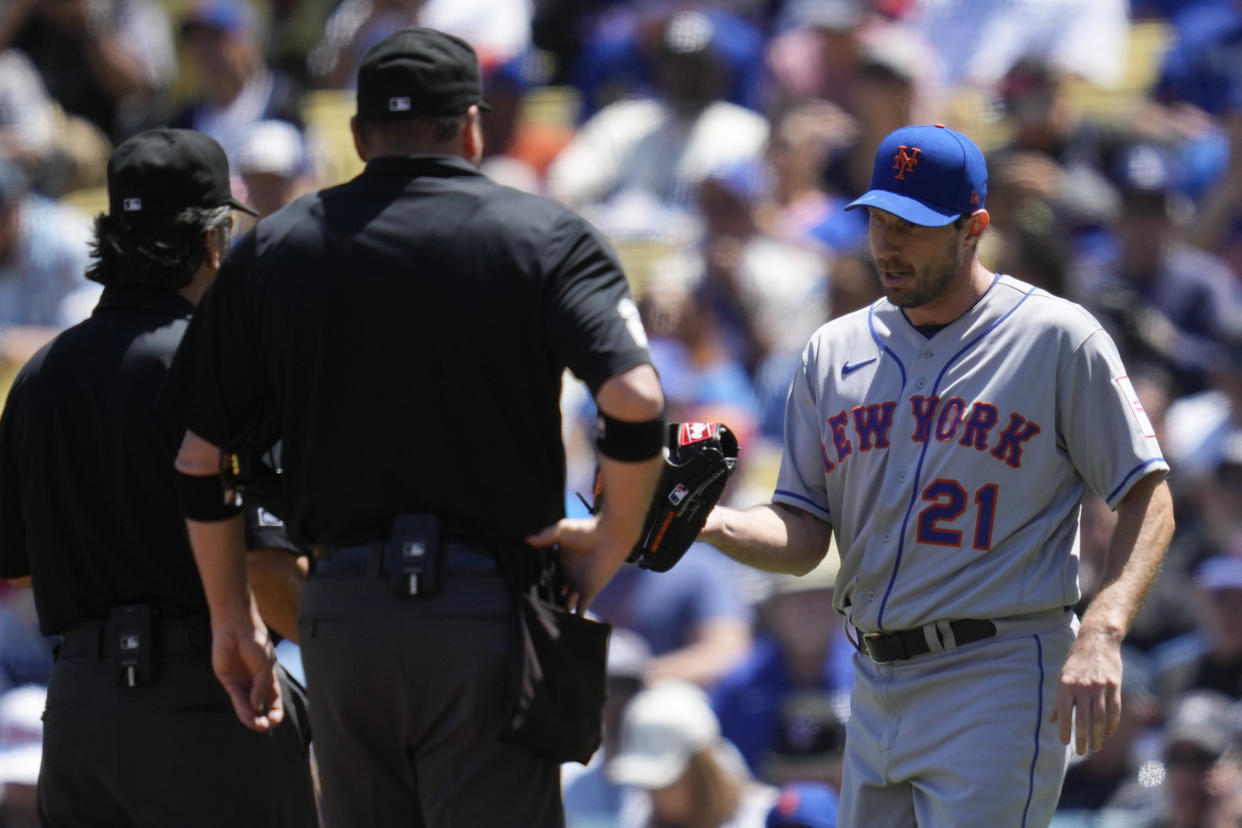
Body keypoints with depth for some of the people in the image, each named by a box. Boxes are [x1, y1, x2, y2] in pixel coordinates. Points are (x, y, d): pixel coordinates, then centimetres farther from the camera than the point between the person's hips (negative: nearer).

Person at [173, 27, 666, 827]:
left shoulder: (274, 248, 10)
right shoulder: (545, 236, 0)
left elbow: (199, 459, 11)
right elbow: (635, 403, -15)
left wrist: (234, 621, 21)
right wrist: (609, 547, 0)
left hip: (341, 611, 3)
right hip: (489, 611, -3)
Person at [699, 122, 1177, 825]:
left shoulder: (1058, 338, -3)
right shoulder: (835, 353, 12)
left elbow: (1148, 499, -5)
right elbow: (803, 538, 9)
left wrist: (1102, 634, -20)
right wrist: (713, 524, -13)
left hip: (1000, 687, -6)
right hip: (876, 691, 6)